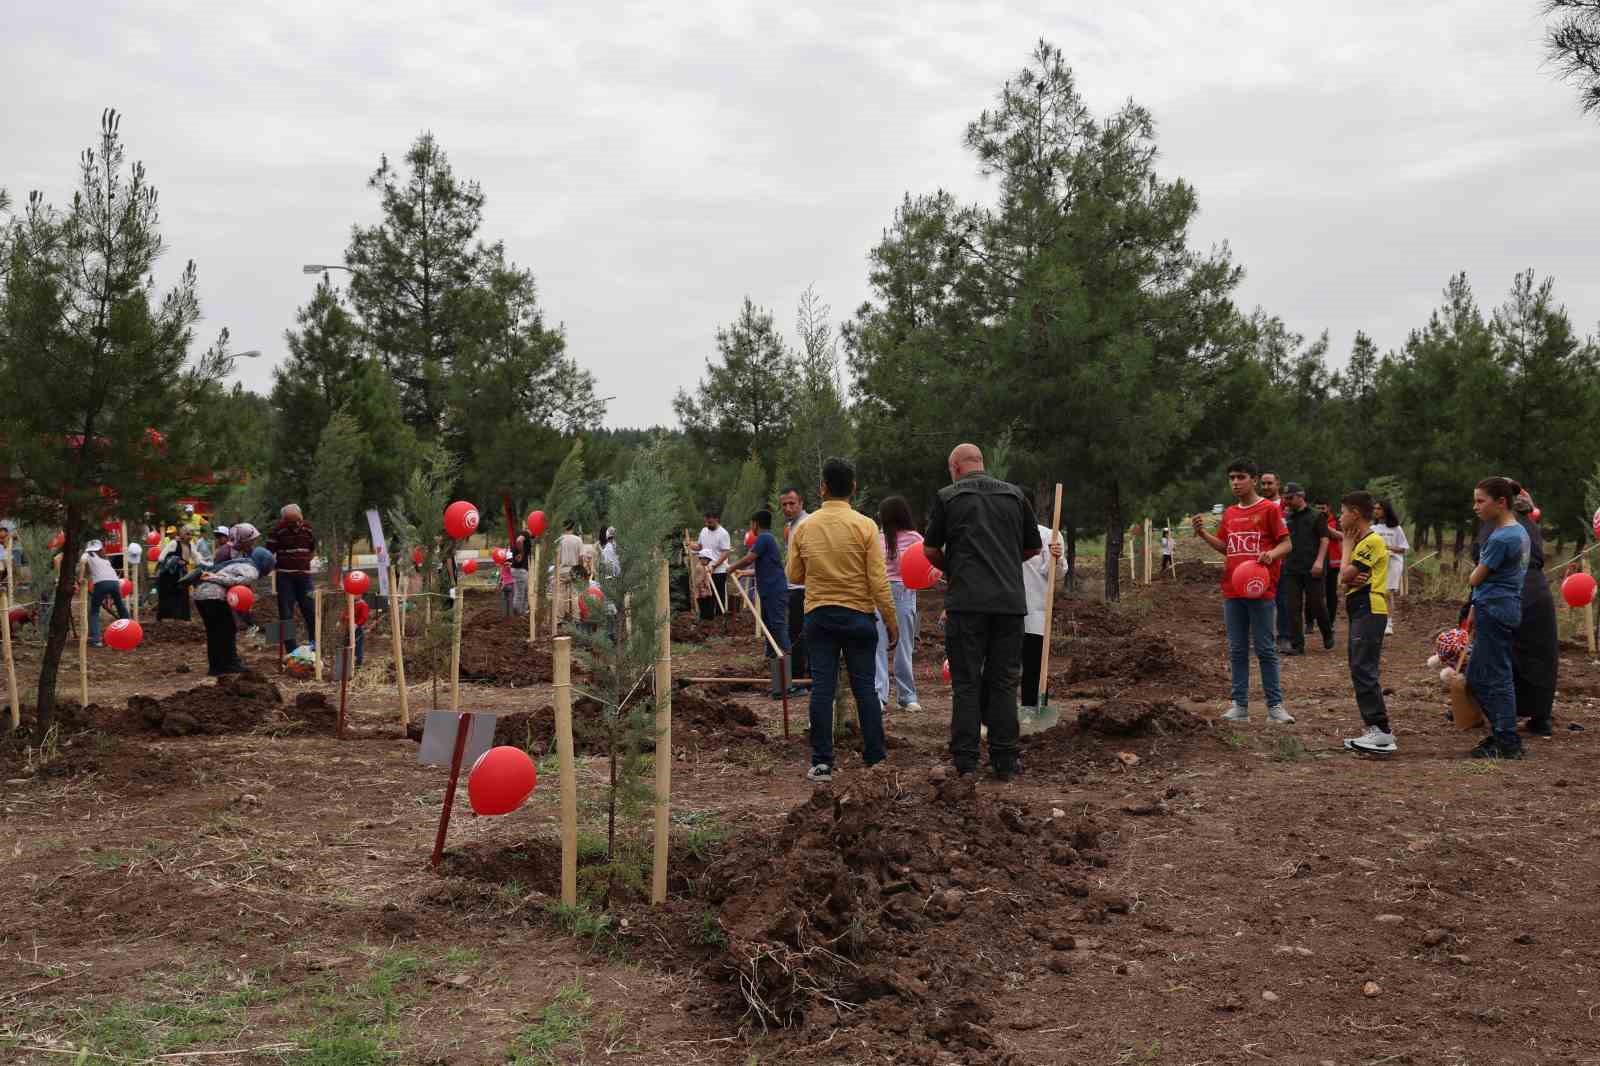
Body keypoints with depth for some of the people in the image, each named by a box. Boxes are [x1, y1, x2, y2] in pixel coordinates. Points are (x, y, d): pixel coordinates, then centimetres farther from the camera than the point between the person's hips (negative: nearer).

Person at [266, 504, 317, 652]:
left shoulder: (307, 528, 4)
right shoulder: (278, 530, -7)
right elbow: (269, 551, -2)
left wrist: (304, 561, 12)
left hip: (304, 575, 3)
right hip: (284, 575, -3)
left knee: (310, 610, 4)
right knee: (286, 612, -2)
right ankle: (291, 648, 0)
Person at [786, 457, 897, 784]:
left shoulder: (804, 528, -1)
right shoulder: (864, 526, -8)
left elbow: (794, 576, 8)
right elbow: (878, 579, -9)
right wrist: (891, 620, -1)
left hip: (818, 616, 2)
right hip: (858, 615, -1)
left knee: (822, 688, 2)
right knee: (864, 687, 5)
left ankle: (821, 763, 2)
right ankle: (875, 758, 10)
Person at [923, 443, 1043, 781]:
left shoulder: (947, 497, 3)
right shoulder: (1014, 495, 12)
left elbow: (930, 549, 7)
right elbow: (1034, 547, 17)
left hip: (966, 601, -2)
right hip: (1010, 600, 3)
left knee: (966, 683, 3)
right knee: (1003, 682, 8)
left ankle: (965, 761, 2)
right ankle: (1004, 762, 9)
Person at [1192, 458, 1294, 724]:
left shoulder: (1269, 509, -4)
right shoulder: (1229, 514, 13)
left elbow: (1286, 544, -5)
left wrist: (1272, 554, -25)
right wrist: (1202, 533, 7)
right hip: (1232, 592, 5)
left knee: (1266, 650, -1)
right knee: (1237, 651, 7)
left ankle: (1275, 705, 5)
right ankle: (1239, 705, 12)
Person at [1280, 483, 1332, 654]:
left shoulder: (1316, 516, 0)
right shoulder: (1286, 518, 12)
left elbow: (1324, 539, -4)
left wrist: (1319, 561, -16)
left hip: (1312, 569, -4)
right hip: (1292, 569, 4)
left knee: (1316, 604, 2)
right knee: (1292, 607, -1)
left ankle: (1328, 634, 28)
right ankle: (1297, 645, 3)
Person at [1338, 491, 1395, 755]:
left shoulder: (1373, 541, -12)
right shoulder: (1360, 541, 20)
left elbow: (1345, 574, -17)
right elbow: (1344, 582, 14)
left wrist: (1346, 544, -3)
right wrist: (1353, 580, -10)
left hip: (1370, 611, -10)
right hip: (1359, 612, 10)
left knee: (1364, 671, -13)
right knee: (1360, 671, 10)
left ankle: (1382, 731, -14)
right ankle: (1374, 730, 13)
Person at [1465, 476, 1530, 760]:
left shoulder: (1500, 538, -19)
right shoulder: (1519, 532, 11)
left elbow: (1475, 579, -11)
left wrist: (1476, 569, 11)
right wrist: (1476, 611, 15)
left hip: (1494, 612, -9)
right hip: (1505, 608, 9)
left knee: (1497, 678, -1)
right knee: (1475, 678, 15)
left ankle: (1508, 744, 6)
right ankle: (1501, 732, 21)